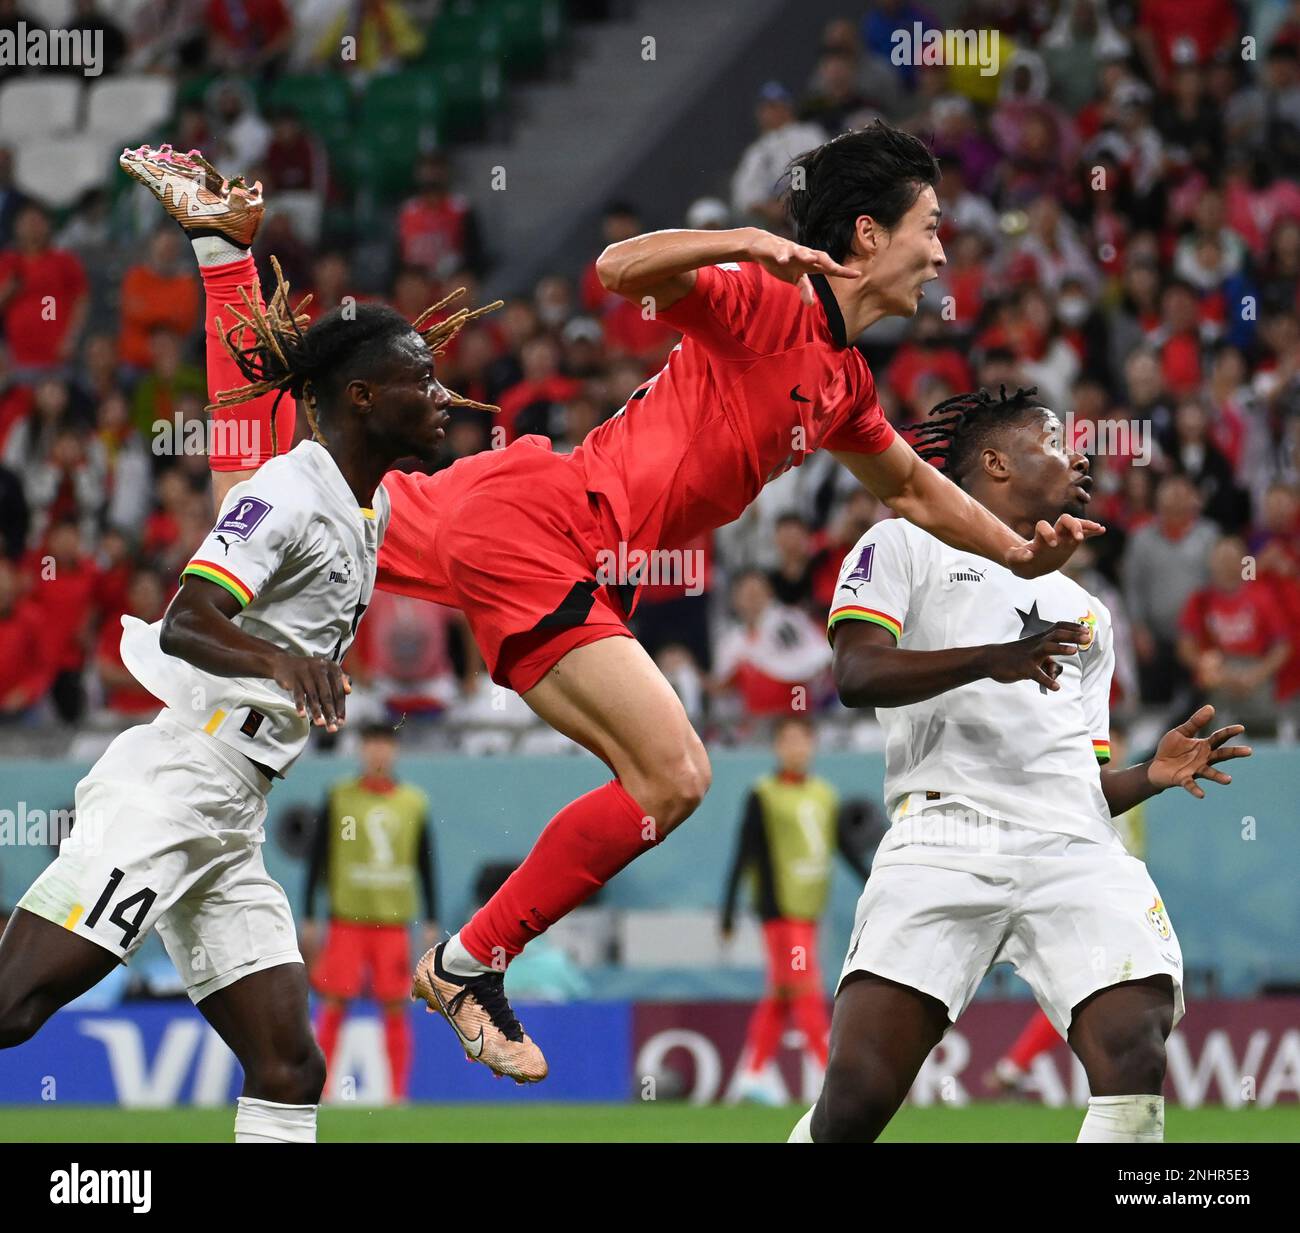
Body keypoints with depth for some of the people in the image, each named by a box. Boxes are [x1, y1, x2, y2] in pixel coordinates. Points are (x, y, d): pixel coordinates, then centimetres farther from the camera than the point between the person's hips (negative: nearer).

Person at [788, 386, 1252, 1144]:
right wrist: (991, 660, -17)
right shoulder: (906, 546, 16)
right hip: (945, 839, -4)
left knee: (1136, 1066, -22)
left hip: (1077, 854, 5)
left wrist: (1153, 776, 9)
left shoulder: (1085, 613, 33)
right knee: (853, 1104, -17)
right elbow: (857, 675, -3)